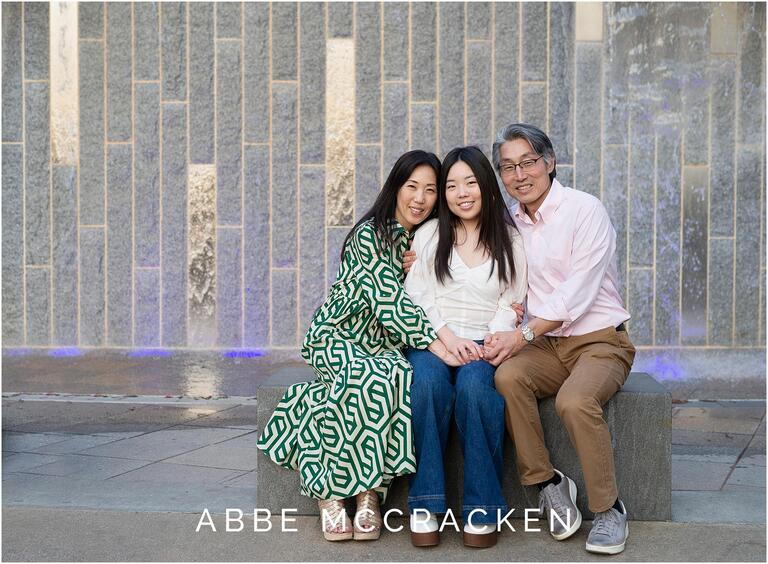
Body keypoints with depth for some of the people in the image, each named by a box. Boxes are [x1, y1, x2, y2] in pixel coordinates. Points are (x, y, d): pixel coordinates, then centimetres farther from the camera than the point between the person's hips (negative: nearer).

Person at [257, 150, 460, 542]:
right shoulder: (370, 234, -12)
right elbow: (388, 299, -22)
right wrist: (436, 344, -31)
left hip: (383, 344, 5)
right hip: (337, 337, -5)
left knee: (402, 376, -31)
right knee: (371, 378, -37)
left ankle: (369, 492, -25)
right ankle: (330, 493, -26)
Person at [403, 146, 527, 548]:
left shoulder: (509, 240, 13)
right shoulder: (429, 234, 13)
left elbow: (510, 304, 7)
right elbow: (416, 296, 4)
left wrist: (491, 342, -12)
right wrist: (448, 338, -12)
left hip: (483, 343, 0)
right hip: (432, 339, 0)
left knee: (473, 385, -35)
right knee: (428, 382, -35)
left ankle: (482, 508, -28)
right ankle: (424, 504, -29)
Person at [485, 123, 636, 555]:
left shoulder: (586, 210, -7)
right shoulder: (511, 223, 12)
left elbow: (578, 292, -16)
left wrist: (523, 334, -26)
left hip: (601, 341, -5)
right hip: (547, 345, 5)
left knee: (575, 401, -34)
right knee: (508, 377, -28)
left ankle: (609, 509, -15)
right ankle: (548, 483, -14)